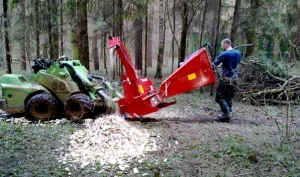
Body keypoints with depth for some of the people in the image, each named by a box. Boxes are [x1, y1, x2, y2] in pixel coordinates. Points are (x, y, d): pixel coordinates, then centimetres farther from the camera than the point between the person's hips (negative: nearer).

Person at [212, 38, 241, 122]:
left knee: (220, 97, 0)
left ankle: (226, 114, -6)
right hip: (234, 78, 7)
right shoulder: (238, 53, 6)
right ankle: (228, 114, 17)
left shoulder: (224, 54, -14)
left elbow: (214, 64, -10)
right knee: (229, 97, 15)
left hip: (226, 79, -7)